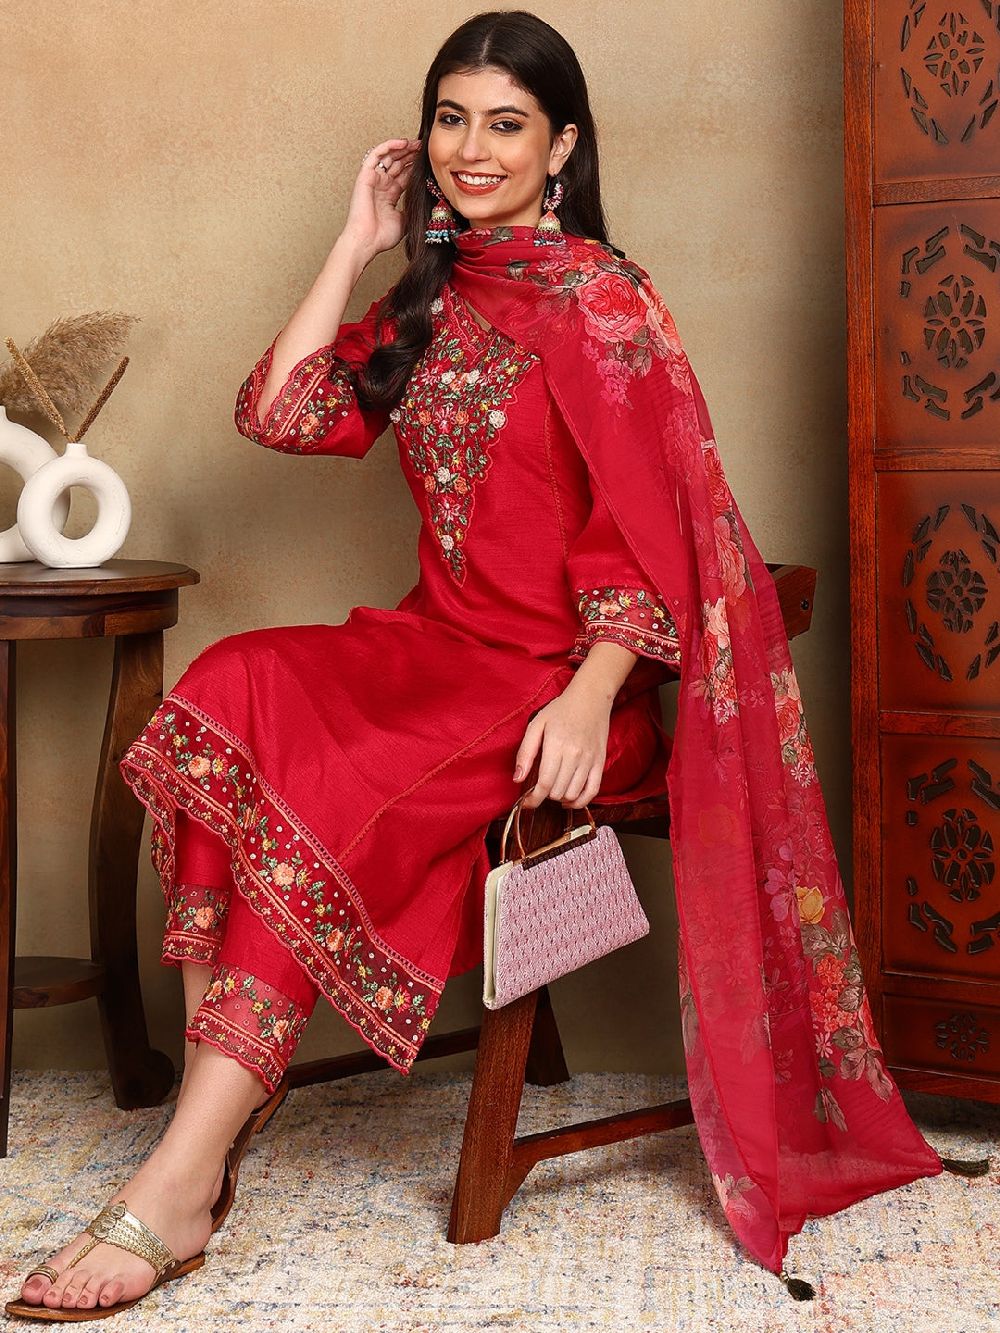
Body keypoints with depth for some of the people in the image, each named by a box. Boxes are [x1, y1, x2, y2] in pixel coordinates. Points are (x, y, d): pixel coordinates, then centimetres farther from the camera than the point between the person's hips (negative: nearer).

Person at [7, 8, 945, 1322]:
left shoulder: (593, 294, -6)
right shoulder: (428, 300, 16)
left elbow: (648, 520, -12)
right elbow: (276, 411, 8)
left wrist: (589, 700, -23)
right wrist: (359, 242, 9)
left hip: (566, 672, -6)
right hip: (445, 646, 7)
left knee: (320, 784, -28)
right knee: (232, 696, -21)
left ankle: (180, 1187, -23)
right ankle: (213, 1107, -26)